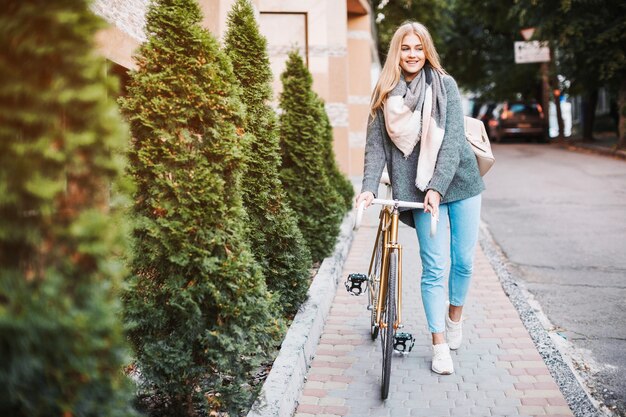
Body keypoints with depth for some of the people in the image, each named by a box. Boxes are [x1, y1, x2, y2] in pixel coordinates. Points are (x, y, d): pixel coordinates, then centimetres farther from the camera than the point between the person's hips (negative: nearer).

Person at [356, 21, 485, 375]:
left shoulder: (445, 84, -4)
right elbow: (376, 145, -3)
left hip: (459, 181, 0)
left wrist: (438, 187, -21)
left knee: (464, 260, 9)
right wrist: (369, 187, -18)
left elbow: (453, 139, -11)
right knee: (435, 267, -1)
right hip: (421, 189, 0)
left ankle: (455, 317, 36)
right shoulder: (385, 94, 2)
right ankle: (440, 345, 9)